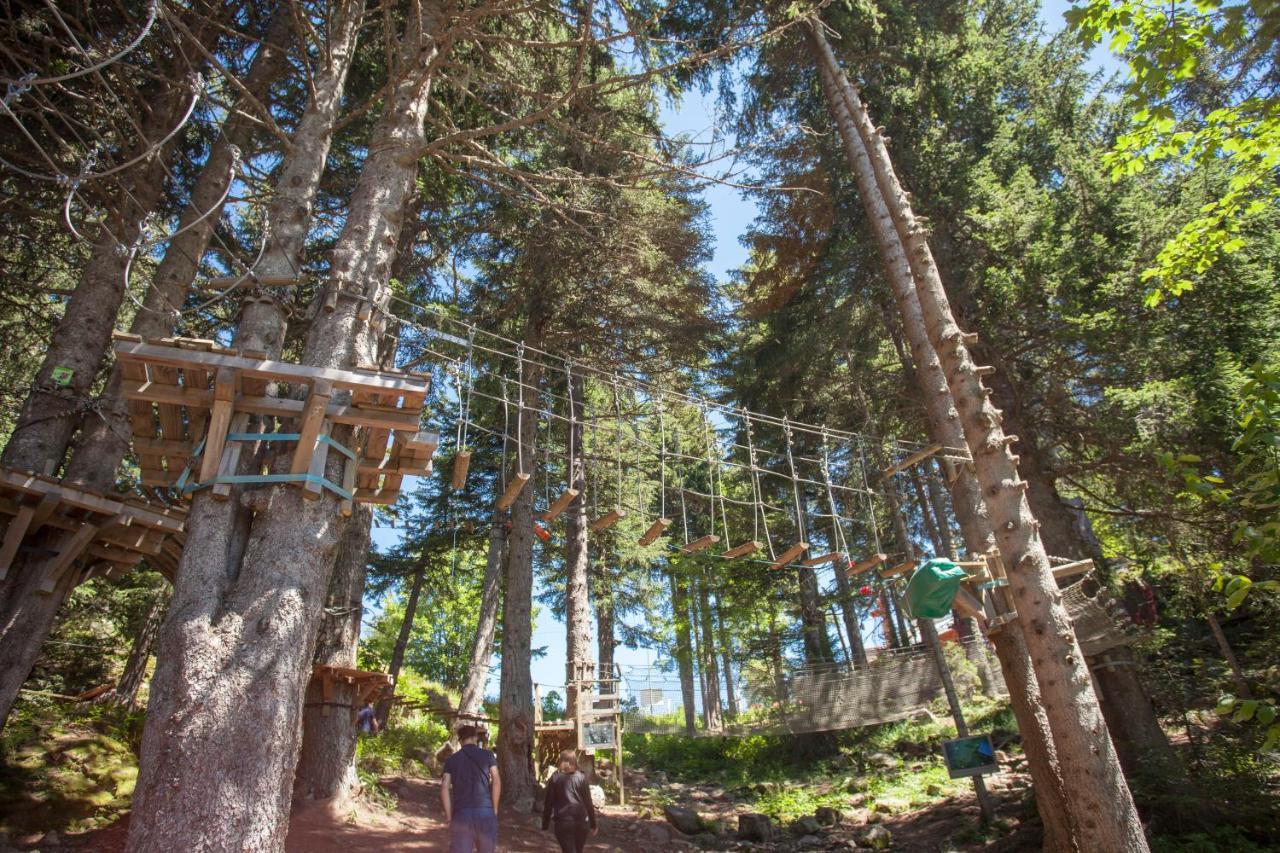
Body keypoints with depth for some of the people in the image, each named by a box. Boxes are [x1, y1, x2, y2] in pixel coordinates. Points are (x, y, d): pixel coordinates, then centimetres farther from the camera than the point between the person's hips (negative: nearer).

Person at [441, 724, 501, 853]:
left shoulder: (452, 759, 8)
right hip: (485, 812, 0)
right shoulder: (487, 755, 4)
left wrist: (449, 815, 3)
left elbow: (444, 787, -2)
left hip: (461, 814, 0)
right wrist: (495, 809, 2)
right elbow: (496, 781, -5)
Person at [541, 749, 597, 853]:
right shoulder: (581, 777, 3)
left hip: (562, 821, -2)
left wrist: (545, 824, 9)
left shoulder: (555, 777, 2)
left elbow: (549, 802, 1)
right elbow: (588, 802, 3)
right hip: (581, 821, 2)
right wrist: (593, 824, 10)